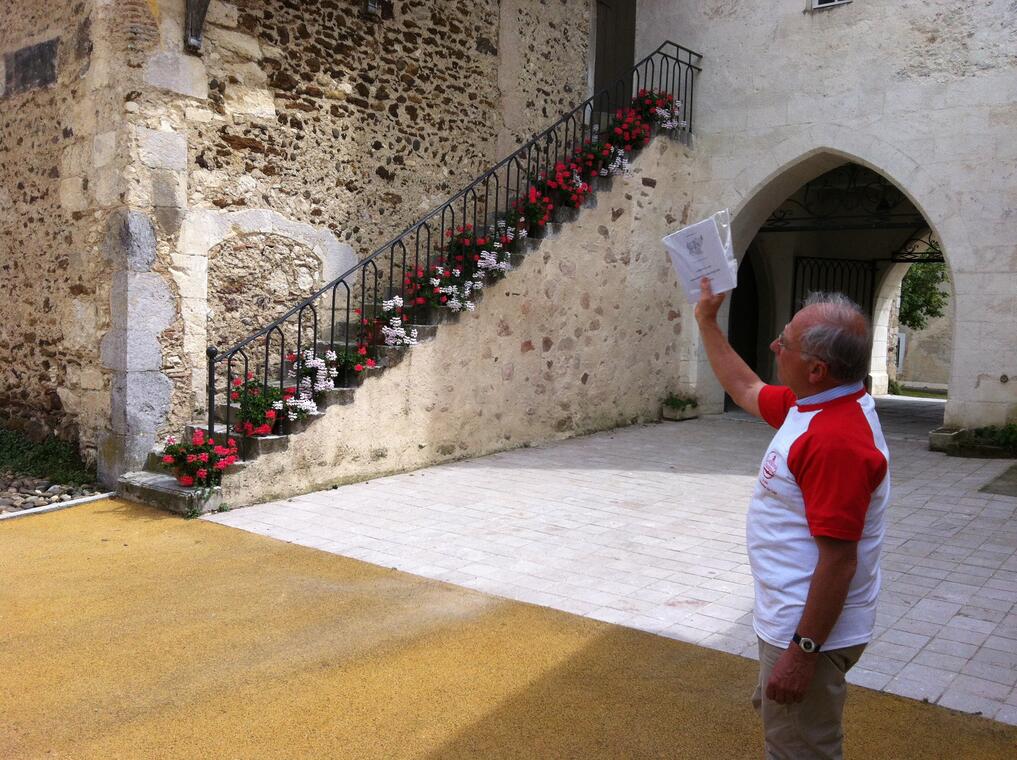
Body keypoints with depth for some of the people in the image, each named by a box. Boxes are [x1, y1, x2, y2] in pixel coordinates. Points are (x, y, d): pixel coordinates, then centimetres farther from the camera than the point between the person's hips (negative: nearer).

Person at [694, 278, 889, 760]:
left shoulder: (838, 440, -31)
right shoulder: (805, 406, -1)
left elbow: (839, 560, -30)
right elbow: (745, 389, 18)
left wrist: (803, 653, -25)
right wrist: (706, 321, 21)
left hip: (810, 631, -10)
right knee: (773, 712, 31)